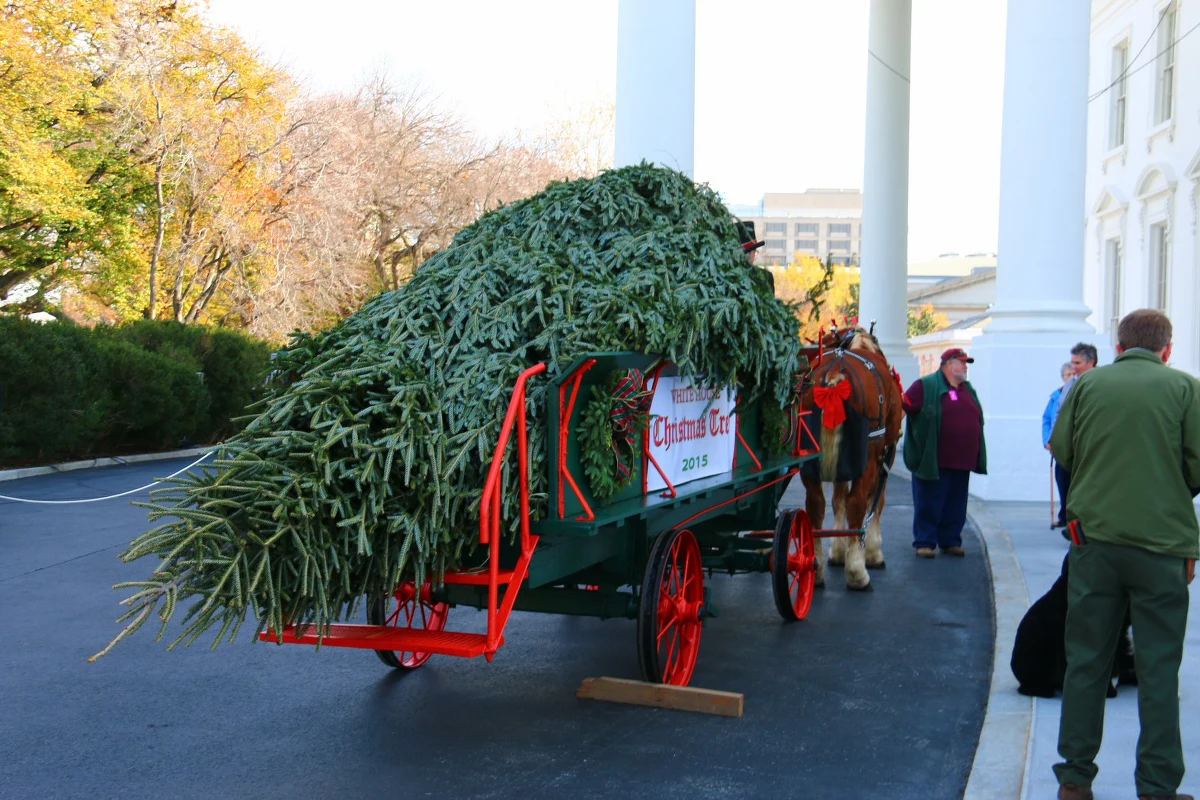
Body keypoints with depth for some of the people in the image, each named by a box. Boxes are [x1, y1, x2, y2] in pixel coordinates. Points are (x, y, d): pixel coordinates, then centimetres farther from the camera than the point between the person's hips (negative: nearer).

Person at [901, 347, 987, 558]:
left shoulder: (968, 389, 17)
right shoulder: (926, 386, -5)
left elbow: (977, 419, 22)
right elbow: (904, 406, -11)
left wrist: (978, 457, 19)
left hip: (961, 461, 7)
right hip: (933, 461, -6)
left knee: (955, 505, 11)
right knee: (929, 503, 0)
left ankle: (950, 541, 21)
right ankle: (924, 542, 7)